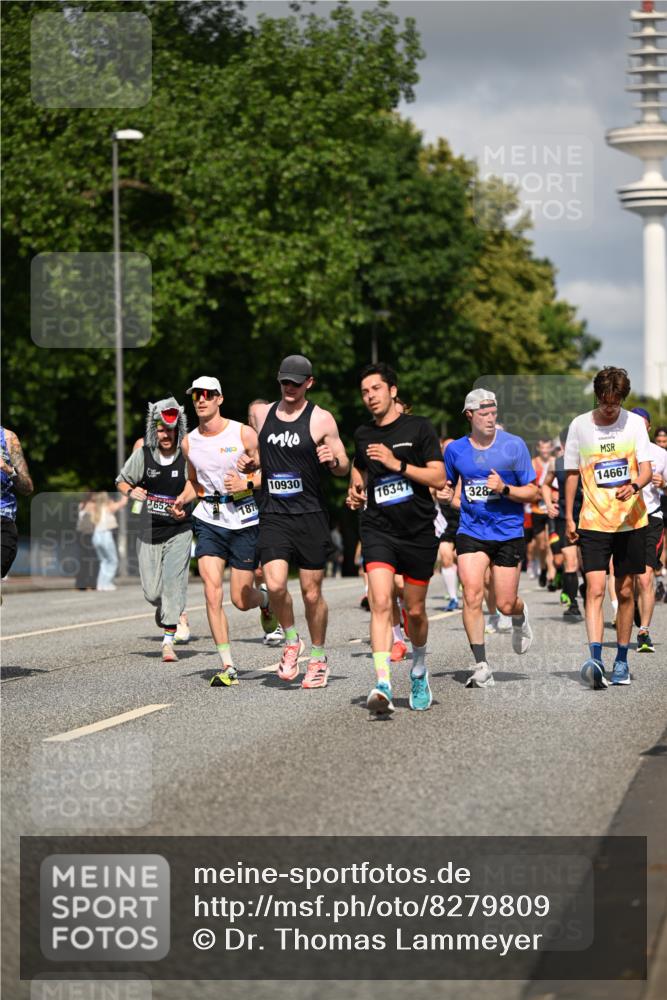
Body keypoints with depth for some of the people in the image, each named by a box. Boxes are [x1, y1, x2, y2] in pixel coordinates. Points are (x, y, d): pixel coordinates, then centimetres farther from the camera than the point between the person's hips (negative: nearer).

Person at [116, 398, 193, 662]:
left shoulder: (187, 458, -7)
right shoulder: (143, 455, -1)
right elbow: (121, 481, 11)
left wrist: (186, 509, -14)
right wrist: (131, 492, -10)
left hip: (178, 531, -2)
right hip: (148, 531, 2)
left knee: (173, 583, -13)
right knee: (151, 590, 4)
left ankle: (168, 640, -8)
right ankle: (163, 610, 40)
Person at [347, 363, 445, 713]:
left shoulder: (418, 428, -2)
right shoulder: (362, 435, 10)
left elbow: (439, 478, -9)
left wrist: (397, 464, -18)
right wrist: (355, 491, 12)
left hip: (418, 532, -1)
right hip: (378, 530, 1)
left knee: (415, 611, 9)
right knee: (380, 603, -18)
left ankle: (419, 671, 38)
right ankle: (382, 685, -28)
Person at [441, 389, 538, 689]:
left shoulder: (514, 445, -5)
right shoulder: (455, 450, 2)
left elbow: (532, 493, -3)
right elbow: (448, 484, 19)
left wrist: (504, 489, -19)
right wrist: (445, 493, -4)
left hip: (509, 533, -1)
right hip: (471, 532, 1)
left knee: (505, 605, 2)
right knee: (472, 595, -16)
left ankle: (520, 616, 41)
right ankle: (482, 667, -9)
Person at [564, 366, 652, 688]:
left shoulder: (634, 423, 1)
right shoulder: (579, 426, 1)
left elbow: (646, 469, -3)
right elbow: (572, 473, 10)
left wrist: (634, 486, -25)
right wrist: (568, 517, 6)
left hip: (631, 520, 1)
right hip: (593, 522, -1)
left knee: (625, 592, 7)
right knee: (595, 589, -14)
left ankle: (621, 660, 18)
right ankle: (595, 660, -23)